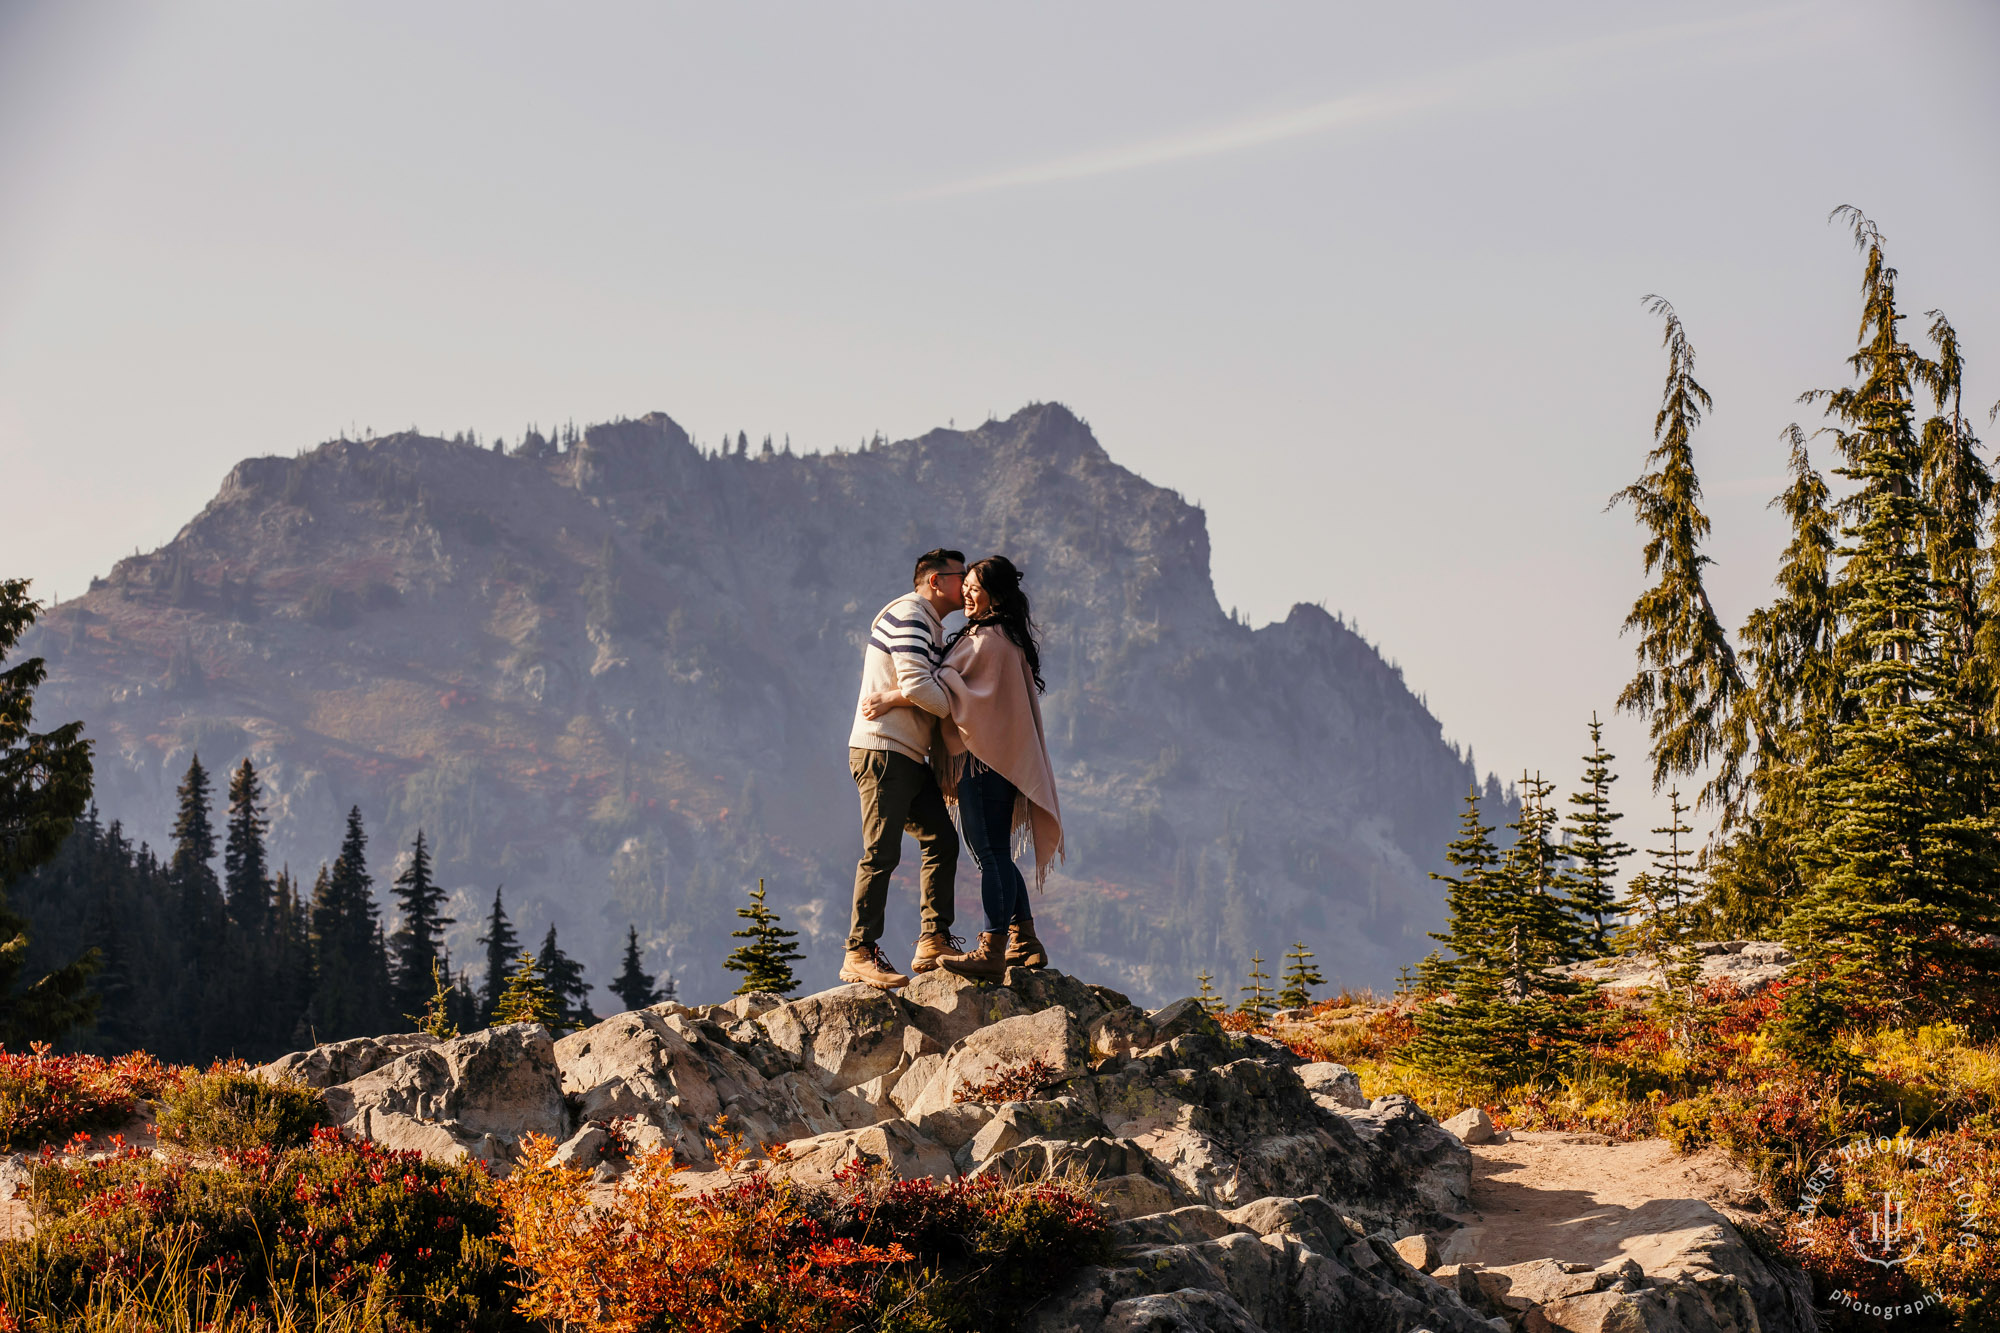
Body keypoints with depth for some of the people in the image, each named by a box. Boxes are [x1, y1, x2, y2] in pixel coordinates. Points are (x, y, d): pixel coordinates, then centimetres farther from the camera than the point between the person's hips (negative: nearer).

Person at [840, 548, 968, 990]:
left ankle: (934, 941, 11)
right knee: (882, 852, -12)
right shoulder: (908, 616, -11)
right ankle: (860, 953, -10)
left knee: (942, 840, 8)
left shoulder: (931, 626, 22)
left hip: (910, 758, 10)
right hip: (882, 750, -10)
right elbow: (916, 686, -22)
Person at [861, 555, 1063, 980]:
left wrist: (891, 698, -12)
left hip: (985, 758, -10)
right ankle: (1024, 944, 17)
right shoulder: (1011, 638, 17)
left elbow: (943, 685, -18)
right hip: (1002, 760, 10)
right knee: (995, 853, 14)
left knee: (990, 853, -10)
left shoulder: (987, 639, -14)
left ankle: (991, 952, -10)